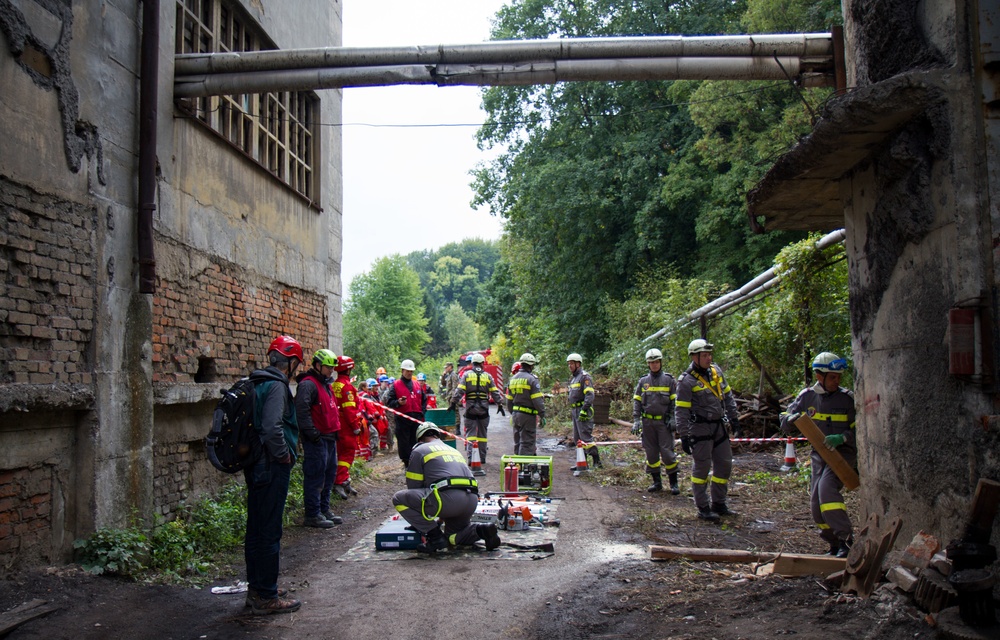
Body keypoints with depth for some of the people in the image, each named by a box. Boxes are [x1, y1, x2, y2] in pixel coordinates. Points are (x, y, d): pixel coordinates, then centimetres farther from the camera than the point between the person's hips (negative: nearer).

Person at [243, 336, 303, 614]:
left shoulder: (257, 383, 13)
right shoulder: (276, 386, -16)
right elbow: (272, 427, -27)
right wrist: (284, 455, -14)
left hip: (256, 465, 10)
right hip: (272, 467, -10)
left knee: (256, 528, 17)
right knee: (269, 531, -3)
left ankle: (256, 588, 29)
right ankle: (266, 597, 4)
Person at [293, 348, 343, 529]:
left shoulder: (325, 384, 20)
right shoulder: (308, 384, -13)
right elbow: (301, 410, -23)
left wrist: (335, 430, 19)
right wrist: (312, 433, -23)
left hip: (329, 438, 10)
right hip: (317, 439, -10)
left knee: (329, 474, 15)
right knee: (315, 476, -6)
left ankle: (324, 509, 24)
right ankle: (312, 515, -1)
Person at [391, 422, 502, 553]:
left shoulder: (419, 451, 14)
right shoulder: (454, 450, 33)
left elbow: (414, 486, 14)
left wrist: (420, 522, 30)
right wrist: (443, 514, 51)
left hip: (447, 498, -7)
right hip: (472, 500, 7)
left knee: (399, 499, 7)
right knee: (452, 537, 31)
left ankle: (435, 537, 0)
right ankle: (481, 531, 1)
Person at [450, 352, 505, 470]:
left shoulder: (467, 375, 1)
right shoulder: (488, 376, 5)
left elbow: (459, 390, -6)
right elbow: (495, 392, 5)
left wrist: (454, 403, -2)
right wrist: (500, 404, 11)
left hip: (470, 408, -1)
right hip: (483, 409, 1)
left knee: (470, 433, 0)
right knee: (482, 434, 11)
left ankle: (470, 458, -12)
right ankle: (482, 458, 16)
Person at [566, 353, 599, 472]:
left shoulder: (584, 376, -11)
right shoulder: (573, 377, 20)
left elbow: (589, 395, -20)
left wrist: (584, 410, -25)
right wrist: (572, 410, 23)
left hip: (583, 412, -10)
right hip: (575, 411, 10)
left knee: (585, 437, -12)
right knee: (577, 439, 12)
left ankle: (596, 461, -9)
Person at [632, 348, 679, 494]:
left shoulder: (669, 380, 2)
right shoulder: (643, 381, 9)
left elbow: (675, 401, 1)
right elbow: (636, 401, 10)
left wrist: (673, 419, -8)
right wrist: (636, 420, 1)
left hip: (664, 422, -3)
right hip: (647, 422, 3)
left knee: (667, 452, -6)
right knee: (651, 453, 6)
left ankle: (674, 483, 5)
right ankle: (657, 482, 17)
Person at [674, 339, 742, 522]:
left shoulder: (716, 370, 7)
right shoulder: (687, 381, -13)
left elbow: (728, 396, 17)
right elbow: (681, 411, -12)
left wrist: (734, 420, 14)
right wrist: (684, 436, -15)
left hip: (719, 427, 7)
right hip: (700, 429, -7)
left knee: (724, 465, 11)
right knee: (701, 467, -1)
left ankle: (719, 504, 24)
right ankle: (703, 508, 9)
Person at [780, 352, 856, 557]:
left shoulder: (847, 398, -7)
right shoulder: (807, 396, 3)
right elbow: (785, 424, 6)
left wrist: (842, 438, -26)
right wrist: (794, 418, -17)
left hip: (843, 453, -5)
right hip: (819, 454, 5)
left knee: (827, 488, -27)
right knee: (816, 502, 3)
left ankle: (847, 540, -21)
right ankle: (835, 545, 22)